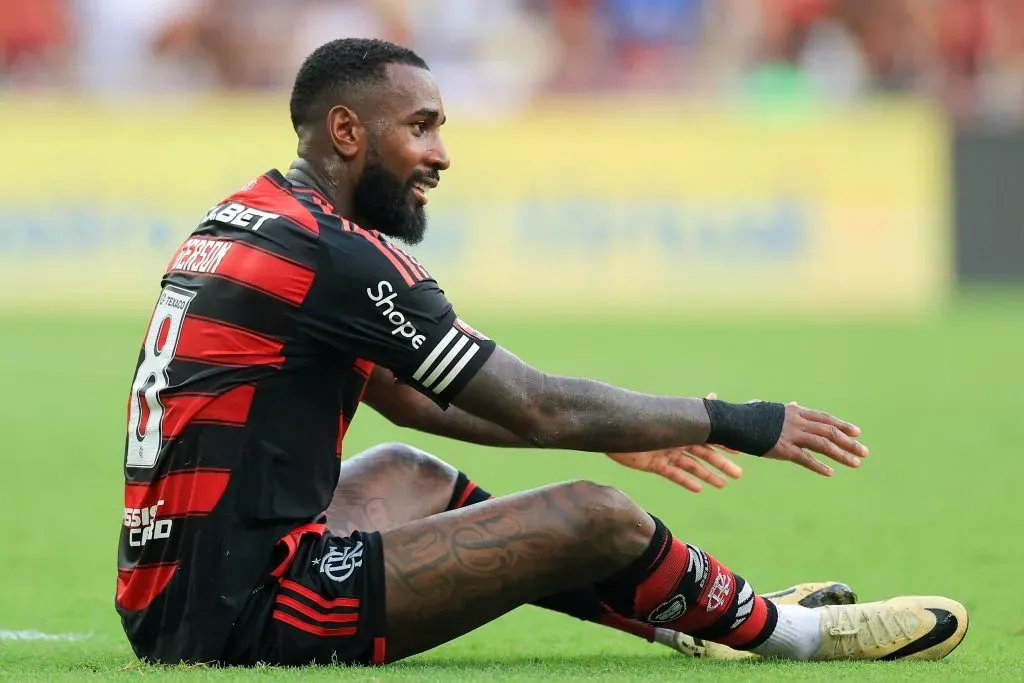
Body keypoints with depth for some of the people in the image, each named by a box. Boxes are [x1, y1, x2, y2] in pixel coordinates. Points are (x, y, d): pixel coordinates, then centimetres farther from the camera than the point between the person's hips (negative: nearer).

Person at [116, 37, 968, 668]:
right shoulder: (331, 257, -14)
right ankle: (786, 634, 18)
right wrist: (740, 424, 2)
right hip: (247, 616, -10)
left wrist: (611, 432, 31)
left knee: (411, 476, 32)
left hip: (165, 602, 10)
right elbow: (539, 408, -10)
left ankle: (692, 617, 34)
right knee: (594, 516, -7)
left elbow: (410, 397, 28)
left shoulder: (244, 223, 15)